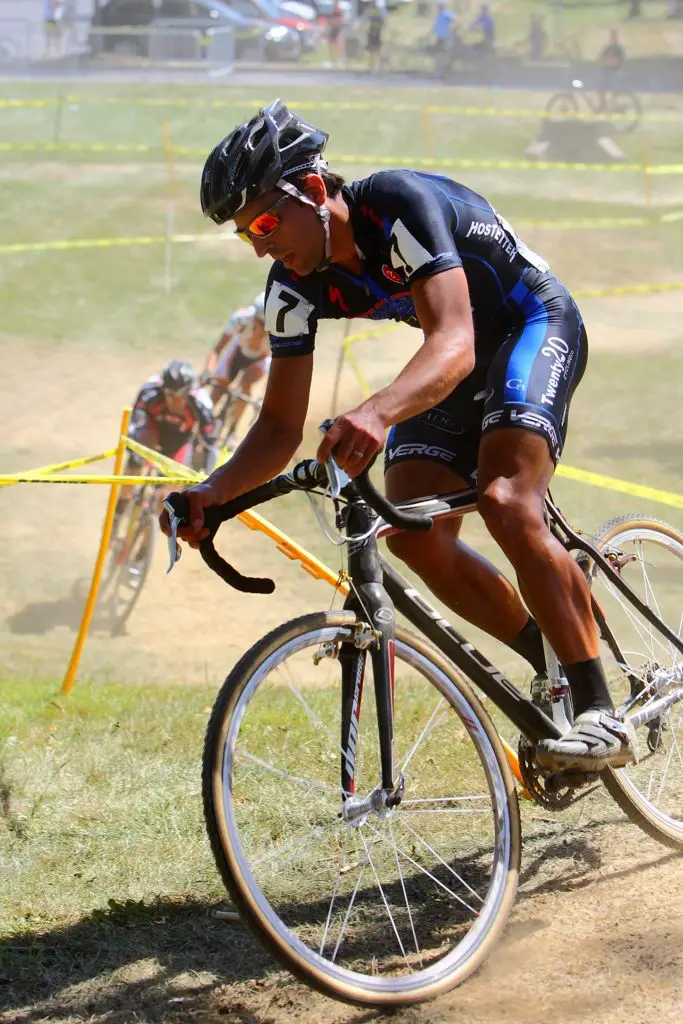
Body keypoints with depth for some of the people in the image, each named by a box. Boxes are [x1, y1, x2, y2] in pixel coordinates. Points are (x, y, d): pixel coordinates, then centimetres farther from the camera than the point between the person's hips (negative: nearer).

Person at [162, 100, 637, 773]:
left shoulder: (401, 205, -32)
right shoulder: (295, 285, -12)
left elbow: (455, 345, -44)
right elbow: (281, 425, -9)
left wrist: (377, 413, -63)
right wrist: (213, 491, -28)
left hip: (535, 326, -7)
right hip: (457, 361, 7)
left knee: (505, 506, -28)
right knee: (415, 535, -12)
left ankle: (600, 711, -22)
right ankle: (551, 664, 7)